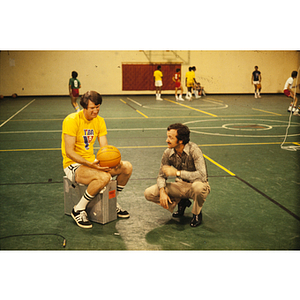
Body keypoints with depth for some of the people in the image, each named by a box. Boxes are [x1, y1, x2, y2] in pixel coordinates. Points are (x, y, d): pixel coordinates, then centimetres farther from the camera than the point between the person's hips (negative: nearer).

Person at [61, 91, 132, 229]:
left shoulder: (99, 121, 5)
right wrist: (91, 164, -32)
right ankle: (78, 210, -14)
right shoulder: (72, 120, -18)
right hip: (73, 165, -7)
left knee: (127, 167, -6)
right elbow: (69, 152, -22)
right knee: (104, 177, -34)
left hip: (92, 162, 7)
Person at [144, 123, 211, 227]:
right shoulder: (168, 153, -10)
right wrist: (162, 191, -20)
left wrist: (177, 172, -33)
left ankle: (197, 213, -9)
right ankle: (181, 202, 9)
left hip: (199, 185, -4)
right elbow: (161, 176, 1)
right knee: (149, 193, -11)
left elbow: (202, 175, -35)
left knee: (198, 186, -43)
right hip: (181, 185, 5)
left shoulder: (193, 150, -25)